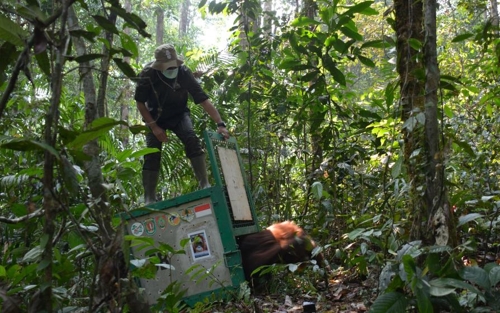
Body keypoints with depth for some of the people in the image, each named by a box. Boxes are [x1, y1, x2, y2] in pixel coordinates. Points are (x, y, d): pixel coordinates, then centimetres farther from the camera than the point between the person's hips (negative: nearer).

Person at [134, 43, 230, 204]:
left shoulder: (184, 73, -27)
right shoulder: (148, 74, -26)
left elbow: (204, 100, -28)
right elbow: (140, 102, -13)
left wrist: (220, 124, -36)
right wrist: (154, 126, -18)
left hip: (179, 114, 0)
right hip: (155, 117, 0)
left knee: (192, 140, -24)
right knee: (152, 154, -11)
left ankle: (205, 184, -23)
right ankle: (149, 199, -6)